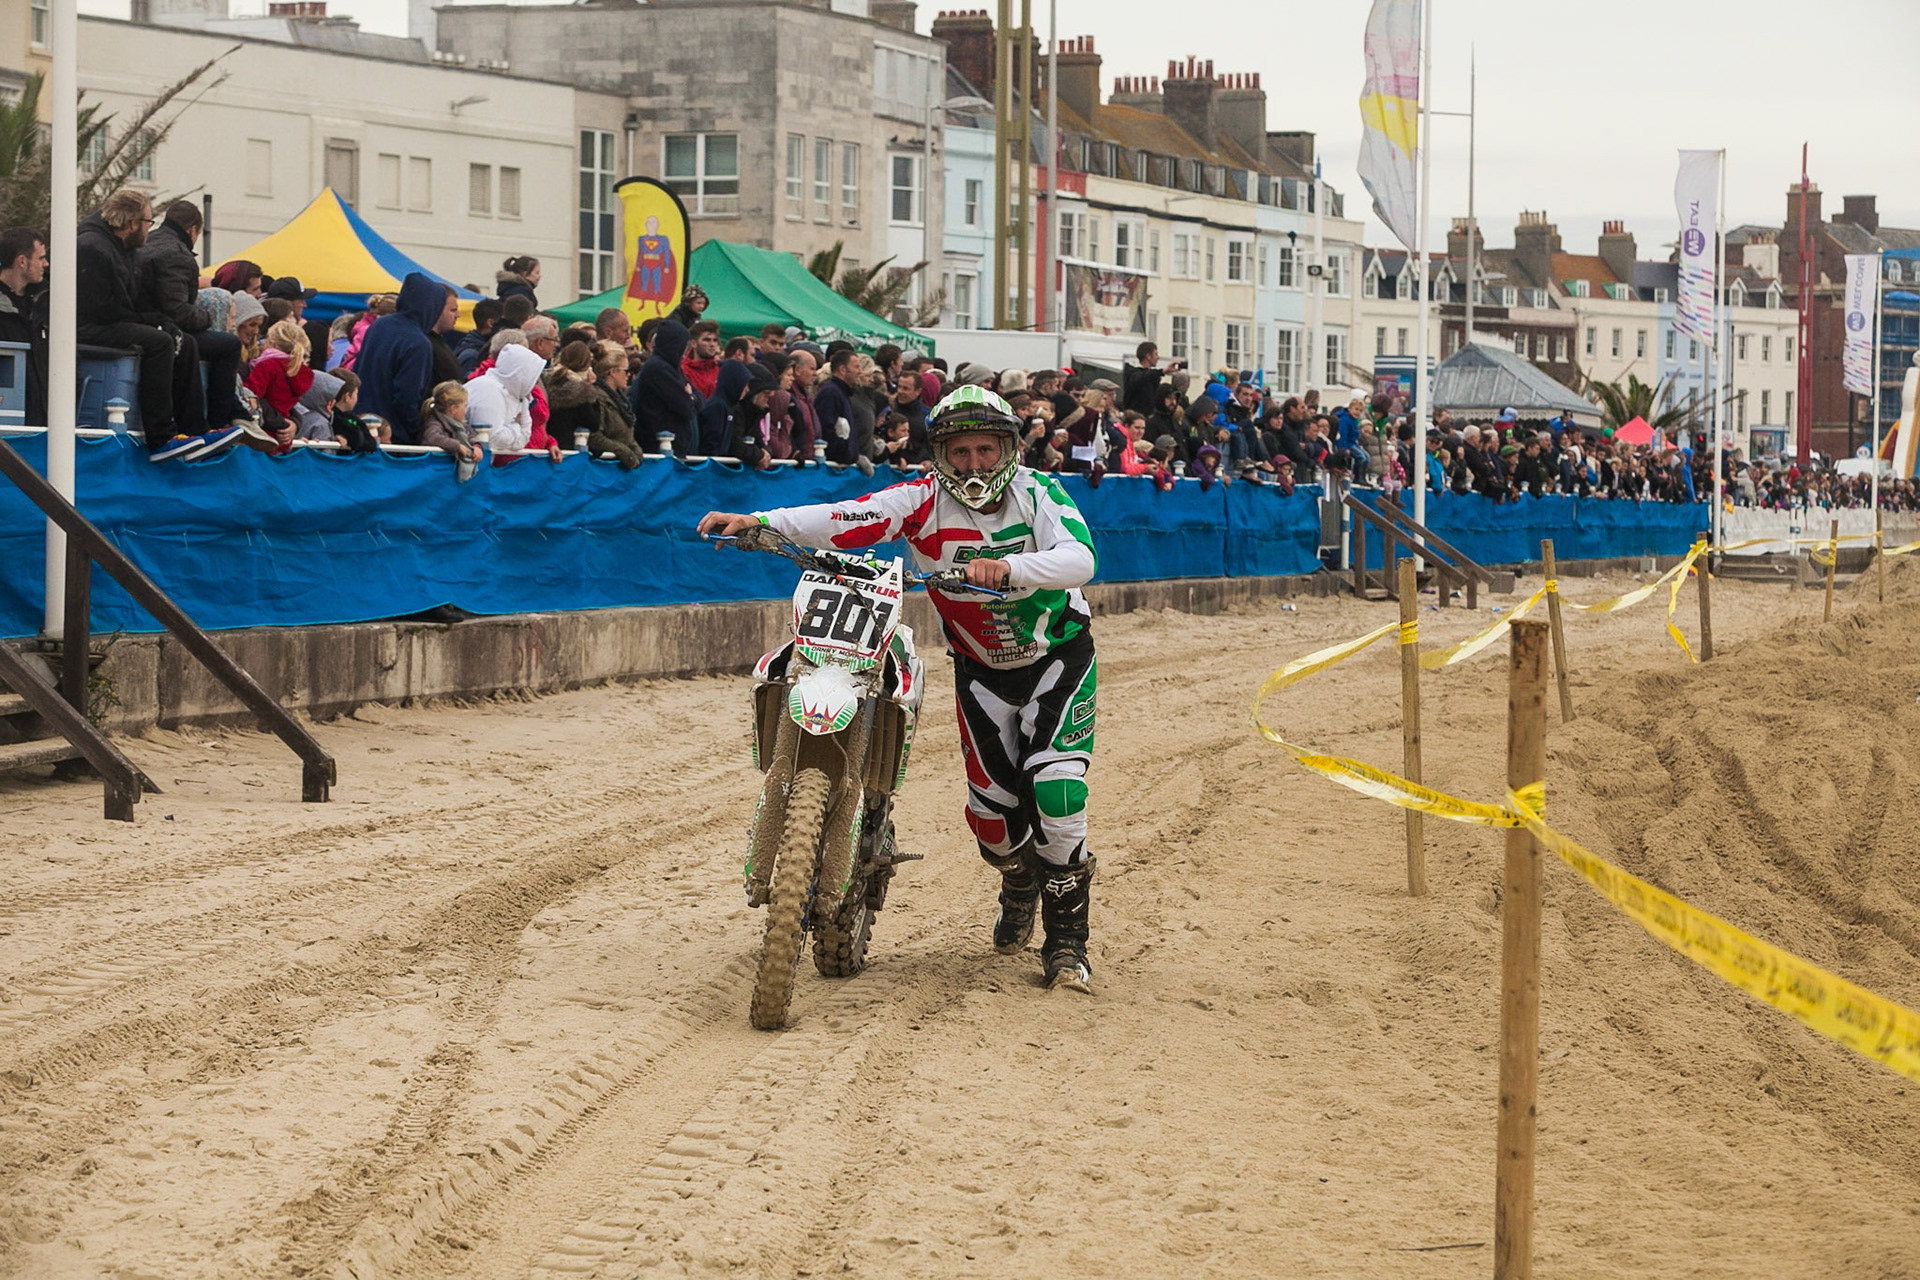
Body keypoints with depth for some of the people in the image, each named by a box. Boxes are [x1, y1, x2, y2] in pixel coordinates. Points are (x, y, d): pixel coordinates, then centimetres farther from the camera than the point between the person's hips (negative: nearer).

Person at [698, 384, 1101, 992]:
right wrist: (761, 522, -43)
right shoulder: (925, 499, -14)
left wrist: (1009, 567, -52)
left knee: (1054, 789, -18)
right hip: (981, 669, 3)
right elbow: (848, 519, -28)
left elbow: (1079, 558, -34)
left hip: (1059, 655, -2)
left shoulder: (1038, 492, -17)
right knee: (992, 805, 0)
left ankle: (1067, 938, -3)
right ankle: (1019, 883, 36)